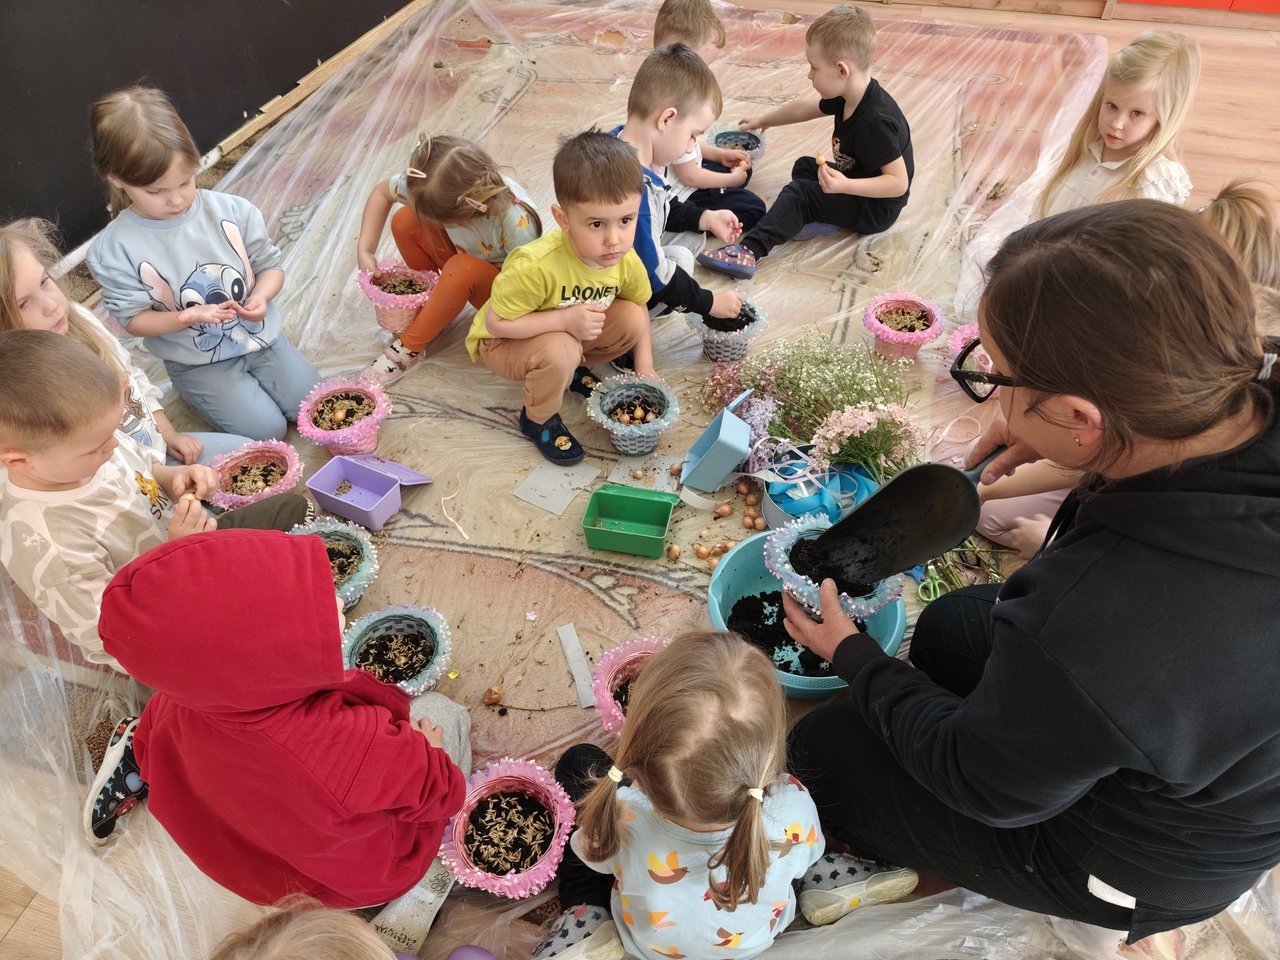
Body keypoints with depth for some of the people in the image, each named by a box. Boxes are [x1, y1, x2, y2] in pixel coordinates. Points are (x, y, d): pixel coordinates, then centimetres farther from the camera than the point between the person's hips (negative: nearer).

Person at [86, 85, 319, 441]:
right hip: (198, 363, -2)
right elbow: (133, 319, -10)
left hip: (263, 337, 3)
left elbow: (270, 266, 0)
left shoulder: (234, 211, -10)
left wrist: (262, 296, -22)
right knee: (266, 430, -13)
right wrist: (186, 317, -28)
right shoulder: (113, 250, -15)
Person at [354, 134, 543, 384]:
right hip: (465, 256, 5)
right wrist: (364, 250, -14)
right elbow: (382, 193, -5)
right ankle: (431, 309, 4)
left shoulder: (516, 221, -40)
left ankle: (410, 346, -13)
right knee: (405, 221, -16)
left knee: (462, 269, -36)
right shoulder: (429, 187, -25)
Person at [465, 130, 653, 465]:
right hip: (503, 341, -6)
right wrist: (565, 319, -40)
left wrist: (645, 369, -5)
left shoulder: (627, 261, -20)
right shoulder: (536, 265, -39)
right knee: (560, 351, -36)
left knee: (632, 318, -13)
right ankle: (538, 419, -4)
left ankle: (574, 369, 13)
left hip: (568, 332, 6)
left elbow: (638, 307, 0)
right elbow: (495, 322, -31)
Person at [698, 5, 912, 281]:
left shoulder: (875, 121, -32)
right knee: (804, 166, 21)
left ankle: (750, 250, -28)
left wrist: (845, 186, -40)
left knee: (799, 194, -21)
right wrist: (763, 121, 23)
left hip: (876, 208, -10)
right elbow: (806, 107, 14)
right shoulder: (848, 95, -5)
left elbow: (899, 183, -31)